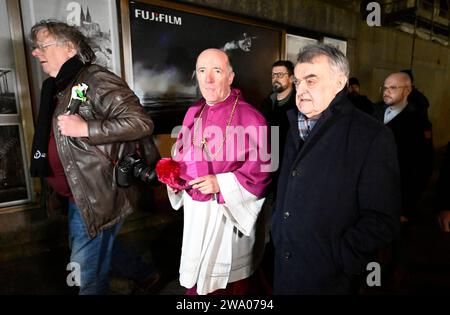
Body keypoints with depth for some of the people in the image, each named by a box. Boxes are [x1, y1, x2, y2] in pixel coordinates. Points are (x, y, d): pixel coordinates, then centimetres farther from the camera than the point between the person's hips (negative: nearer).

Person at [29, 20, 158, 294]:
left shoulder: (96, 81, -16)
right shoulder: (58, 87, 12)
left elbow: (142, 123, -26)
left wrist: (86, 129, -27)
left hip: (98, 196, -10)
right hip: (79, 194, 10)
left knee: (87, 272, 4)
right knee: (99, 250, 25)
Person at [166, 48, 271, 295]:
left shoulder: (250, 117, -15)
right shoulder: (193, 113, 5)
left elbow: (261, 169, -17)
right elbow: (182, 152, 15)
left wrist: (221, 183, -22)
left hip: (232, 212, -5)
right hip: (195, 209, 6)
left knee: (231, 283, 14)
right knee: (195, 275, 22)